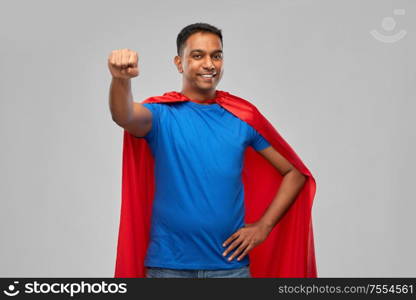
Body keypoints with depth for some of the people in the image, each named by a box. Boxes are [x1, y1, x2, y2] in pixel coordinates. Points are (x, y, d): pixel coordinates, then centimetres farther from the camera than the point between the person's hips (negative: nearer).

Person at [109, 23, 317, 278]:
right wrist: (121, 79, -46)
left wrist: (264, 226, -2)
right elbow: (125, 117, -26)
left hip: (230, 263, 1)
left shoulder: (242, 116, 3)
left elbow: (295, 173, 7)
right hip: (168, 263, -1)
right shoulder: (162, 114, -3)